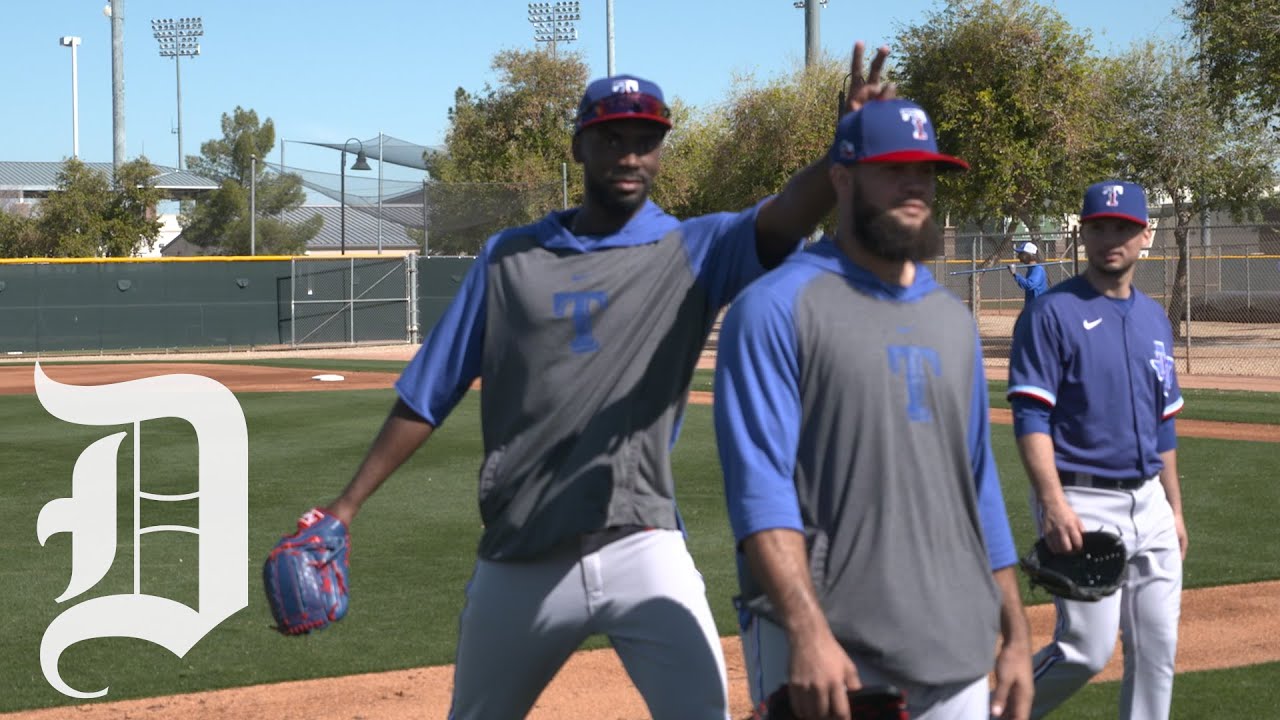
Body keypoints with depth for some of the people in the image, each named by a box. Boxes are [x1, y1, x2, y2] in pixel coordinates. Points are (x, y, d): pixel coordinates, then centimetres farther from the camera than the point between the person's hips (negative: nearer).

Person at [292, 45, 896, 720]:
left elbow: (784, 216, -19)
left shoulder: (694, 251, 1)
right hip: (517, 563, 2)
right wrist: (349, 503, 5)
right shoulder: (509, 257, 7)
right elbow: (427, 395, 9)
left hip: (643, 555, -2)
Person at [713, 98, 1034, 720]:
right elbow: (759, 484, -15)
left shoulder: (953, 319, 16)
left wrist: (1016, 634, 14)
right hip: (826, 651, -6)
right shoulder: (778, 308, -6)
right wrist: (807, 632, -25)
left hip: (958, 653, 6)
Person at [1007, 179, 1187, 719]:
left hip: (1148, 502, 7)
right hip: (1082, 502, -7)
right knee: (1088, 648, -11)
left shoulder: (1154, 319, 14)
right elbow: (1030, 417, -14)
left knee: (1157, 649, 6)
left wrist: (1175, 510, 17)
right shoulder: (1051, 314, -7)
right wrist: (1053, 503, -24)